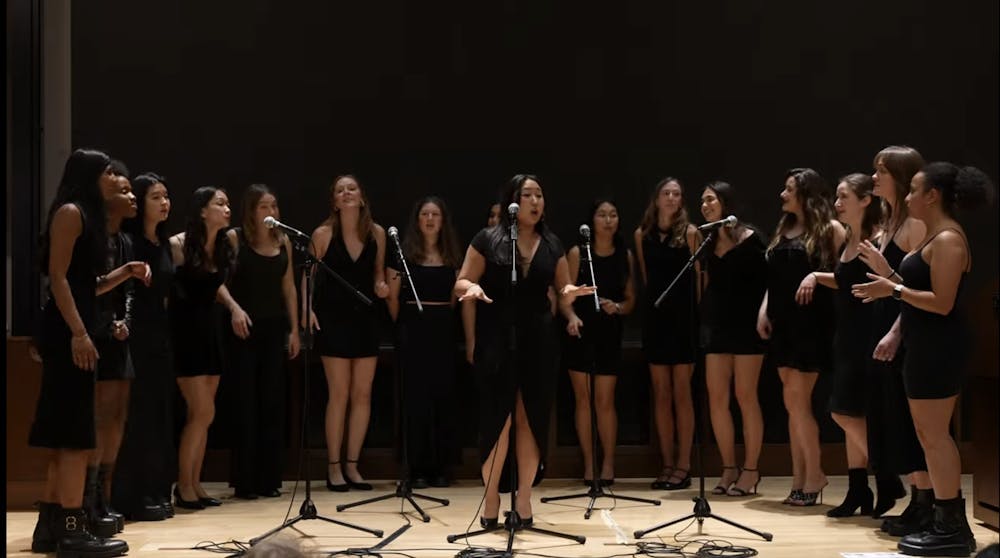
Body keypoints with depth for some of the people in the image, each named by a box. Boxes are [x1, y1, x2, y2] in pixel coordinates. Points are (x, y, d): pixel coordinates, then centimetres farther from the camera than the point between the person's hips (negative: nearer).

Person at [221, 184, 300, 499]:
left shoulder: (283, 241, 10)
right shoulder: (234, 238, -2)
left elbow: (289, 287, 12)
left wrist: (294, 329, 8)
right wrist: (234, 308, -25)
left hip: (275, 327, 4)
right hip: (245, 328, -4)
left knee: (273, 402, 3)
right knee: (246, 402, -2)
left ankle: (270, 478, 10)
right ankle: (245, 480, 4)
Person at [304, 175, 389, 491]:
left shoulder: (377, 233, 2)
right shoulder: (323, 234, -5)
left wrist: (381, 286, -4)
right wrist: (308, 308, -12)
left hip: (366, 319, 3)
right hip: (333, 319, -3)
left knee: (363, 395, 4)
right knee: (339, 394, -2)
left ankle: (352, 465, 15)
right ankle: (334, 467, 8)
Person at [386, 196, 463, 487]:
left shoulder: (451, 255, 10)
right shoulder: (405, 253, 1)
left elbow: (456, 296, 12)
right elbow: (393, 296, 0)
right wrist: (399, 324, -6)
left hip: (443, 329, 3)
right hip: (414, 329, -3)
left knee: (444, 395, 3)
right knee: (416, 397, -2)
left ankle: (441, 467, 10)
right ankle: (418, 468, 4)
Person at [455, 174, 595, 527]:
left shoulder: (552, 245, 11)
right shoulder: (487, 239, 1)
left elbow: (563, 292, 16)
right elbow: (461, 283, 1)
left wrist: (569, 295, -7)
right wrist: (473, 288, -21)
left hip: (538, 341, 3)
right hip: (497, 342, -3)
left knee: (532, 420, 3)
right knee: (497, 419, -4)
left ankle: (524, 500, 11)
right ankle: (491, 499, 7)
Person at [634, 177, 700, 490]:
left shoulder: (690, 233, -1)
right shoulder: (642, 234, 8)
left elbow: (700, 276, 0)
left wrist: (700, 312, -5)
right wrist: (655, 298, 10)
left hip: (683, 315, -3)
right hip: (654, 315, 3)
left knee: (681, 392, -3)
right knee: (661, 393, 5)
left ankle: (683, 466, 1)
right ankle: (667, 465, 10)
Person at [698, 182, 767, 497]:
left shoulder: (751, 240, -4)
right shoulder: (709, 244, 12)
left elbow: (767, 280, -6)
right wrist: (704, 319, 8)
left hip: (745, 325, -6)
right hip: (716, 325, 6)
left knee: (745, 396, -4)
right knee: (716, 397, 2)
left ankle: (750, 470, 4)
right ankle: (729, 468, 11)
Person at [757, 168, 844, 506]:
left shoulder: (829, 229, -3)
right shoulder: (783, 230, 17)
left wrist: (817, 276, -22)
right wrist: (764, 309, 6)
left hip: (810, 322, -7)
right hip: (783, 322, 7)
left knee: (796, 399, -9)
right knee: (793, 402, 7)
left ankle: (813, 476, 3)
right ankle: (800, 480, 12)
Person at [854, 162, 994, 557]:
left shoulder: (948, 239, -16)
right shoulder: (933, 237, 16)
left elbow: (942, 302, -22)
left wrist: (894, 290, -18)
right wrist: (890, 277, 11)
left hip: (938, 346, -11)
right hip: (926, 346, 11)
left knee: (934, 435, -6)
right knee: (929, 434, 13)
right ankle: (948, 523, 19)